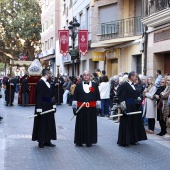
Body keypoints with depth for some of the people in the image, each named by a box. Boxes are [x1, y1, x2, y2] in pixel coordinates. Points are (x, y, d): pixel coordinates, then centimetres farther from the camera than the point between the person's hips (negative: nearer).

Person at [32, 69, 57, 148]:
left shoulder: (47, 82, 9)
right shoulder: (40, 83, -16)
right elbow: (39, 96, -19)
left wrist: (53, 105, 12)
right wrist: (39, 109, -22)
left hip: (48, 107, 9)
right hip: (43, 107, -9)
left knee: (49, 123, 12)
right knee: (42, 124, 1)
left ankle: (47, 140, 21)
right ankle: (41, 141, 11)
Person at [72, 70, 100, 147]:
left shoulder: (95, 85, 5)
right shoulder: (78, 85, 4)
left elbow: (98, 97, 5)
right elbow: (75, 97, 2)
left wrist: (98, 106, 0)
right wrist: (74, 107, -3)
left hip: (92, 108, 1)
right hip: (81, 108, 0)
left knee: (91, 125, 6)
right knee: (80, 125, 5)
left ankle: (89, 141, 17)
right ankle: (79, 141, 14)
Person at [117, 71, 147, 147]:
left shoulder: (134, 85, 11)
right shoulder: (124, 85, -13)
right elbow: (121, 98, -17)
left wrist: (138, 101, 1)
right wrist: (123, 108, -21)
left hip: (134, 108, 9)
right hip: (127, 108, -9)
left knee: (134, 123, 14)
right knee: (126, 124, -2)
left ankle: (132, 140, 25)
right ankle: (124, 141, 8)